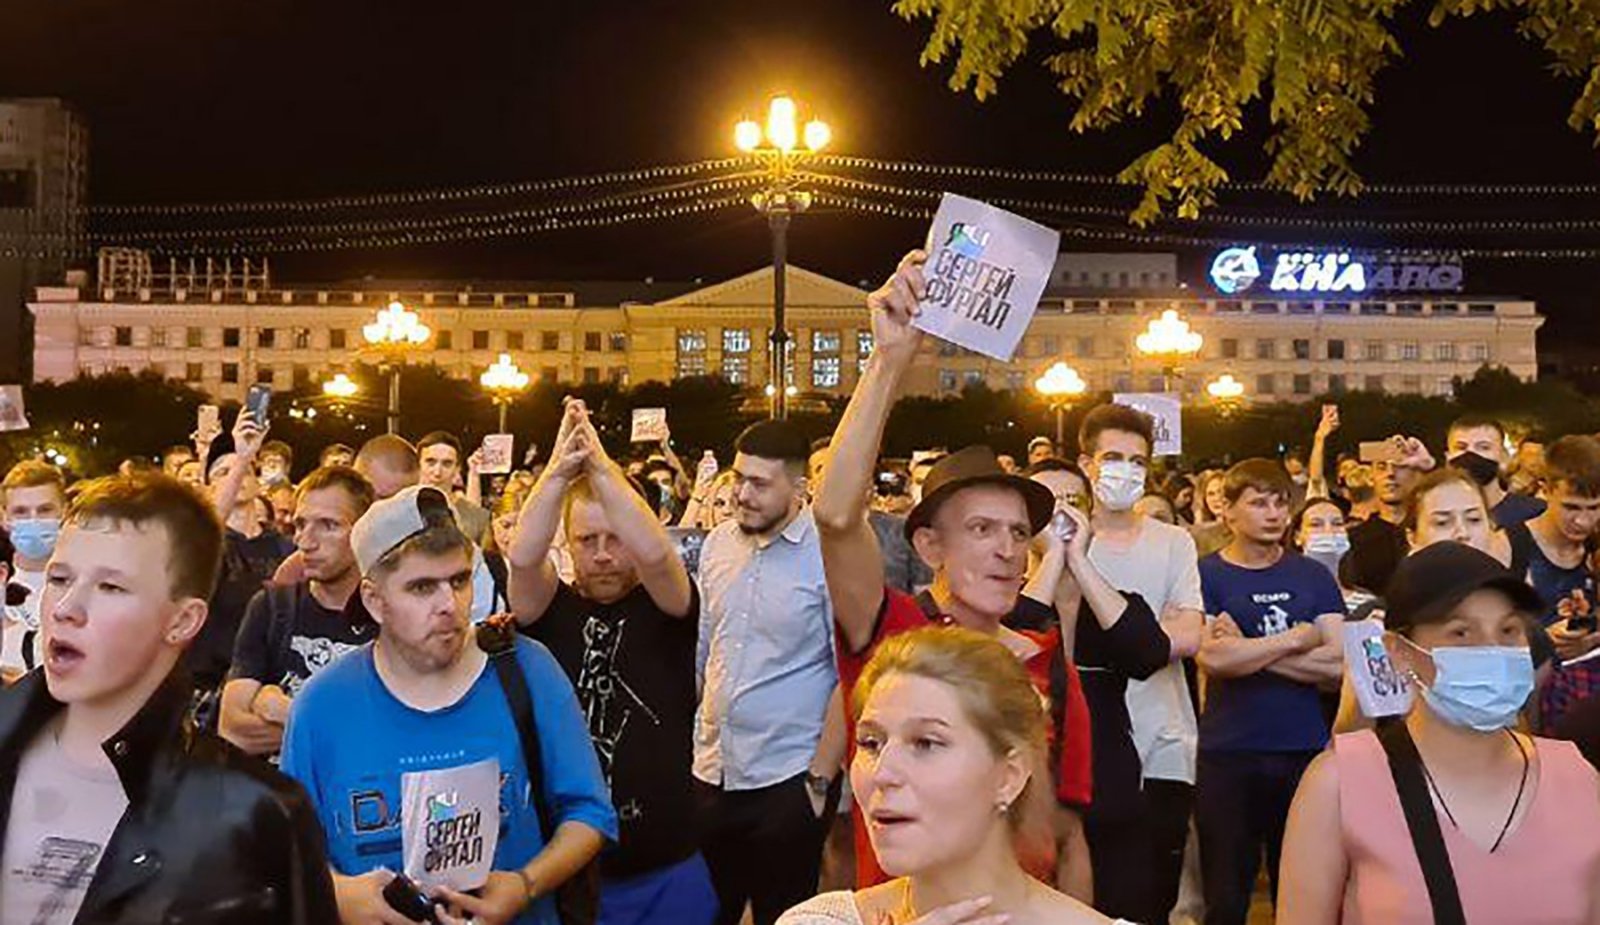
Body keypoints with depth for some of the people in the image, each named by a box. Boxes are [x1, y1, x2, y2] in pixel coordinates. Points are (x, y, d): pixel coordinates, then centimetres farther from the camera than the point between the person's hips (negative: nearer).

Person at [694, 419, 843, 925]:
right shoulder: (716, 544, 4)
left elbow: (851, 679, -12)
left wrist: (820, 778, -12)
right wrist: (689, 740, 10)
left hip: (787, 785, -5)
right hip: (710, 775, 5)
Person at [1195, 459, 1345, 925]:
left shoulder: (1313, 576, 8)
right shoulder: (1205, 575, -1)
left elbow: (1337, 663, -3)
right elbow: (1213, 657, -17)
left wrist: (1248, 651, -12)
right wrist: (1298, 638, -8)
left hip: (1306, 750, 2)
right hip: (1227, 753, -2)